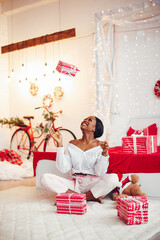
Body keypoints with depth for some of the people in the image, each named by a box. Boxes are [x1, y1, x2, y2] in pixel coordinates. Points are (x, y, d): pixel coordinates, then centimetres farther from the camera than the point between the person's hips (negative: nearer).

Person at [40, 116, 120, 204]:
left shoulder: (100, 146, 0)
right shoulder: (72, 144, 8)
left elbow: (100, 174, -8)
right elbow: (63, 169, -2)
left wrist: (104, 153, -22)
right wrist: (59, 144, -6)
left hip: (93, 184, -2)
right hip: (75, 183, 2)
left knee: (113, 178, -30)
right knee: (45, 178, -19)